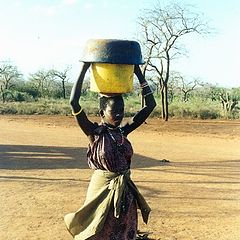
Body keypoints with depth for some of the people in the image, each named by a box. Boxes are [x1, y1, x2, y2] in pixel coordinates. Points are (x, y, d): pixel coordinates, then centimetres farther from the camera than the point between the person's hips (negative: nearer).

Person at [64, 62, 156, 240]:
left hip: (125, 190, 5)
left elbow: (150, 105, 0)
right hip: (102, 188, -4)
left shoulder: (124, 131, 1)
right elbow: (74, 102, -25)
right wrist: (84, 69, -23)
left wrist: (139, 73, -4)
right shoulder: (94, 132, -11)